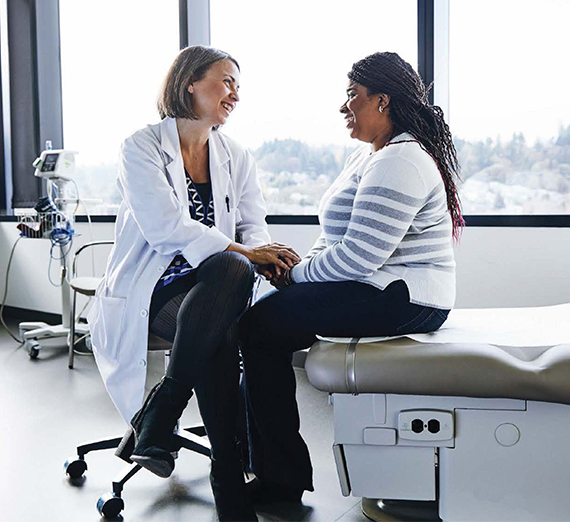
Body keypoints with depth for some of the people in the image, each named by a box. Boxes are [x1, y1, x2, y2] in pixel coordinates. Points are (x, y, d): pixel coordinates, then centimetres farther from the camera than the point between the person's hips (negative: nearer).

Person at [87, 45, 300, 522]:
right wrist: (243, 252, -24)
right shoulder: (142, 147, -2)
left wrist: (263, 258, -19)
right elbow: (165, 227, -17)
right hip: (151, 286, -4)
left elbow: (253, 227, 6)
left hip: (212, 285, 4)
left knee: (234, 271, -34)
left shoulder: (237, 158, 15)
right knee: (219, 341, -34)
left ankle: (154, 421, -25)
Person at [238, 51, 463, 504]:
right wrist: (304, 265, 2)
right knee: (268, 317, 6)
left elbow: (358, 257, -24)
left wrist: (298, 275, -11)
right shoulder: (366, 157, 18)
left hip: (402, 301, -11)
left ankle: (282, 483, -3)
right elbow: (337, 236, 20)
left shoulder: (399, 162, -17)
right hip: (379, 289, 11)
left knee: (260, 325, -15)